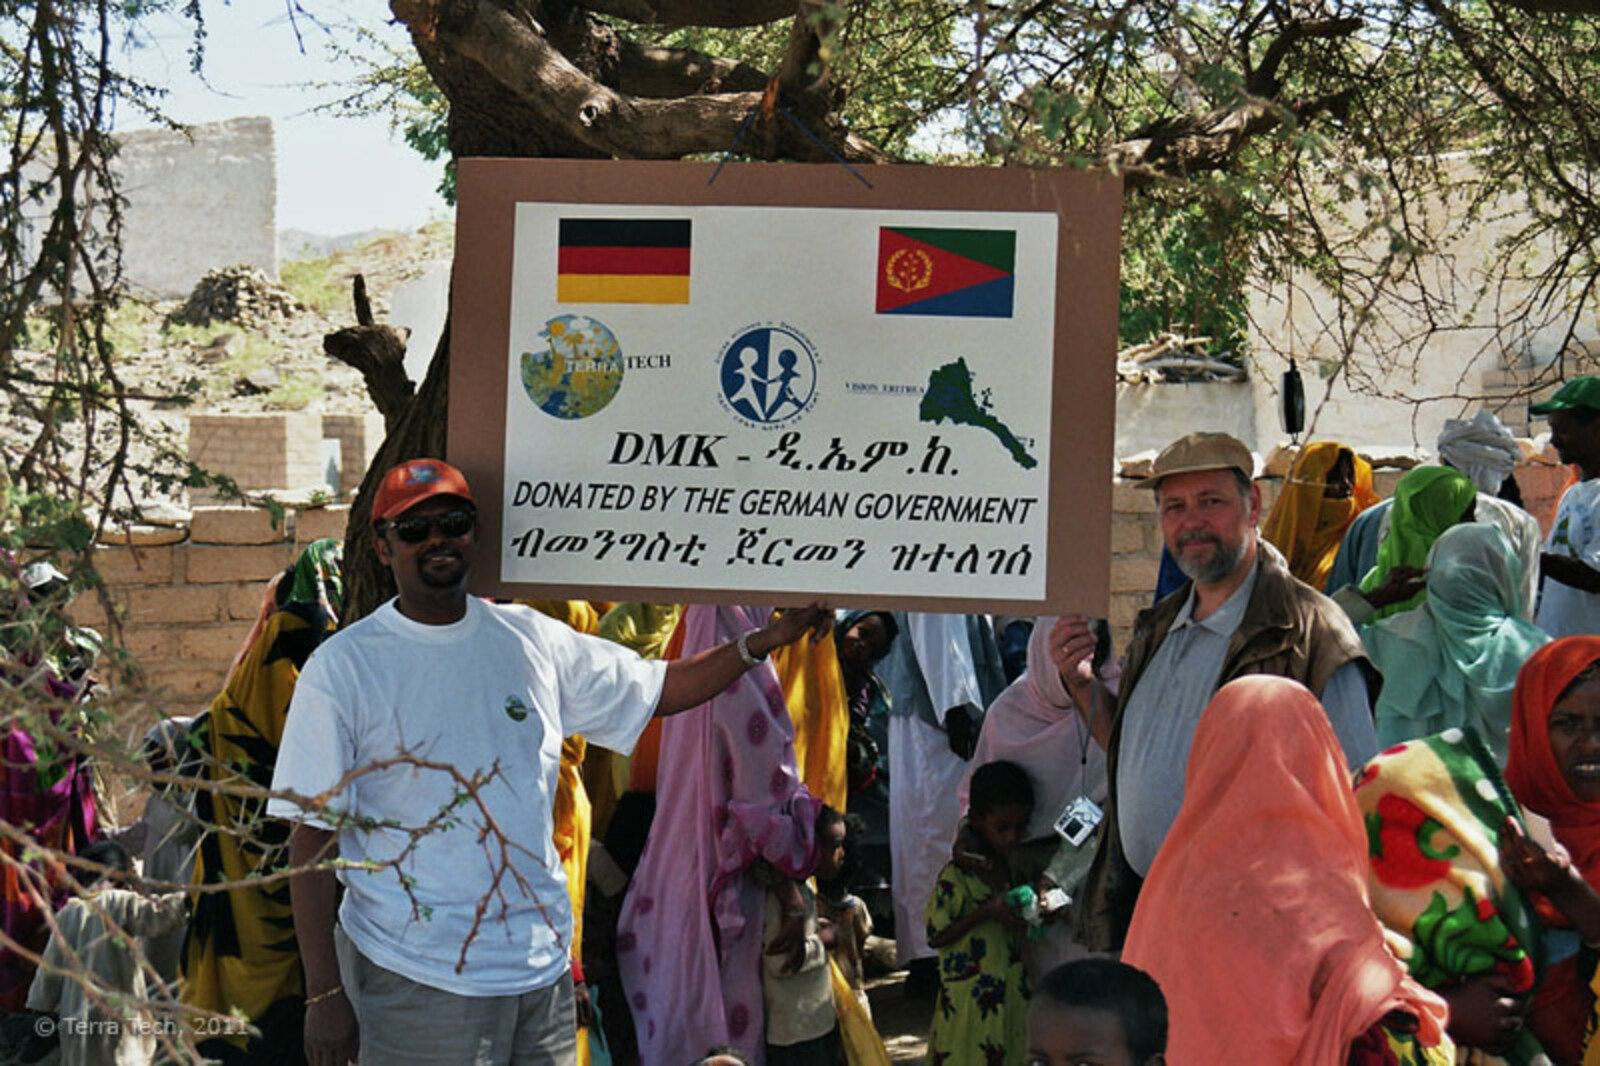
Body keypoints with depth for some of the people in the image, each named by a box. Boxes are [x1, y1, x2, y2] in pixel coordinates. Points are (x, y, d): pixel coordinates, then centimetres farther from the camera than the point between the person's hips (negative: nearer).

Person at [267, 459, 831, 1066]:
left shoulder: (532, 640, 8)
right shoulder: (342, 668, -5)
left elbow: (659, 690, 19)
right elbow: (312, 838, -6)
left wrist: (763, 641, 5)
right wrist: (324, 993, -9)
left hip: (542, 969, 5)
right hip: (415, 985, -4)